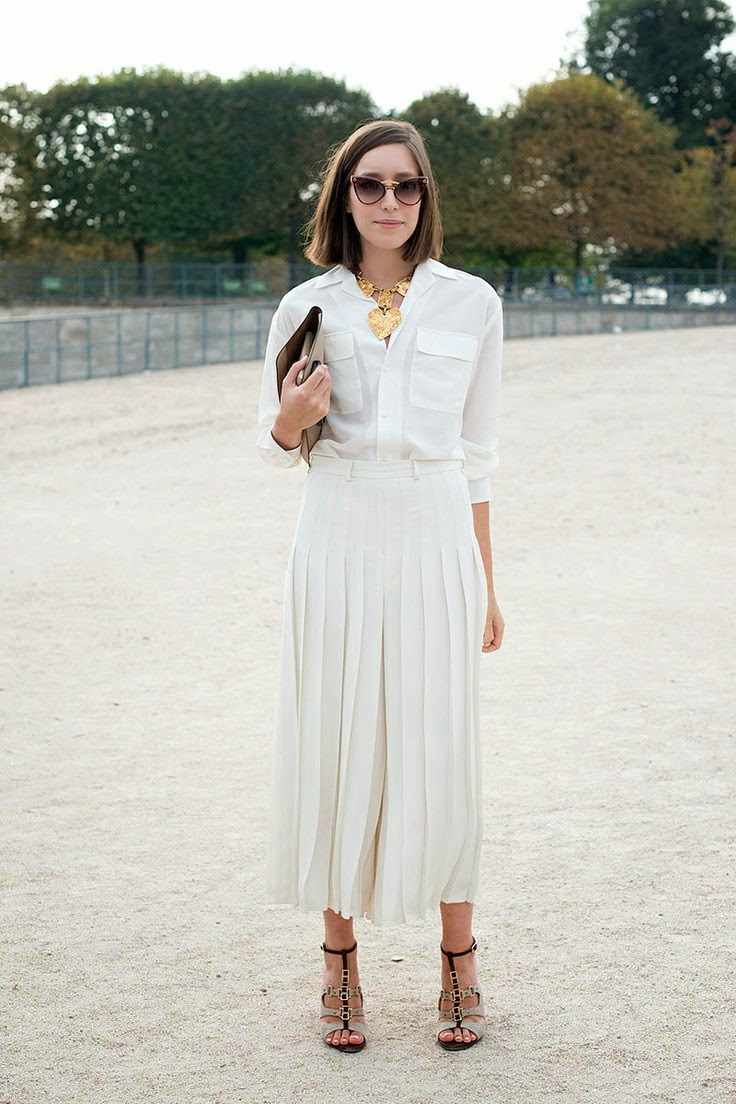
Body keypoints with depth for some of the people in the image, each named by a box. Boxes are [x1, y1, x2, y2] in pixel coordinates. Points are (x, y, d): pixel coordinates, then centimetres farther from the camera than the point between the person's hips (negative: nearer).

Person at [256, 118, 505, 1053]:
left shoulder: (471, 303, 3)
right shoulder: (306, 307, 4)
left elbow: (477, 455, 7)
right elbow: (273, 443, 12)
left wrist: (486, 587, 8)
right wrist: (295, 412, -12)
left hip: (435, 542, 0)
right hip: (338, 543, 1)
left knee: (439, 748, 3)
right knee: (336, 743, 4)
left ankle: (459, 967, 18)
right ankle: (339, 963, 18)